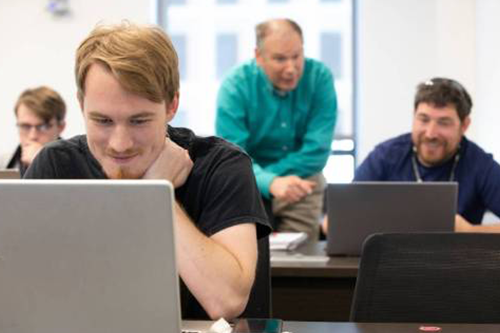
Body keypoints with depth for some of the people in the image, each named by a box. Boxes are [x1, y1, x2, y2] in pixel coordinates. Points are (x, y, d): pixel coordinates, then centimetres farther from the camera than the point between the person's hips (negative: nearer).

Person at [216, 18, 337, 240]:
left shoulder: (319, 77, -12)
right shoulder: (235, 85, -15)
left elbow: (317, 151, -15)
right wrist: (270, 183, -41)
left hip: (302, 179, 1)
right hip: (250, 185, -1)